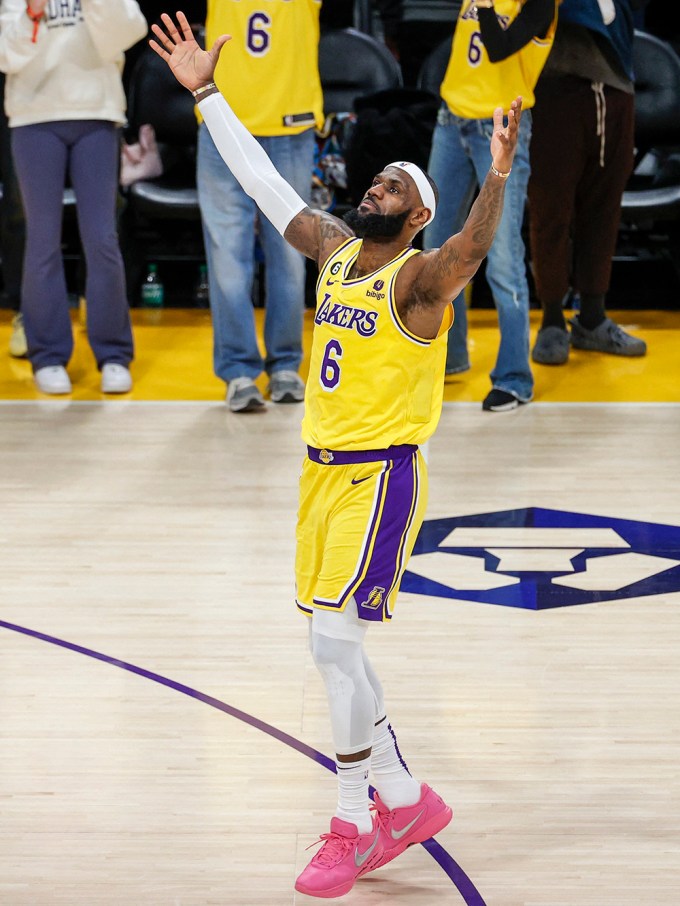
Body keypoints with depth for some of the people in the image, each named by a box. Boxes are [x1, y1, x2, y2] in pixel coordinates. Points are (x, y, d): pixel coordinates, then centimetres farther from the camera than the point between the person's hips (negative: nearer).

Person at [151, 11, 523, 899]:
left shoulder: (419, 277, -11)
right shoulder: (335, 250, 8)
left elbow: (472, 246, -33)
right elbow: (264, 182, 14)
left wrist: (497, 177, -51)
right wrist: (206, 93, 15)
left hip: (379, 477, -8)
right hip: (322, 470, 8)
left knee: (334, 642, -12)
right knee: (333, 646, 10)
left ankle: (355, 823, 1)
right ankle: (405, 800, 23)